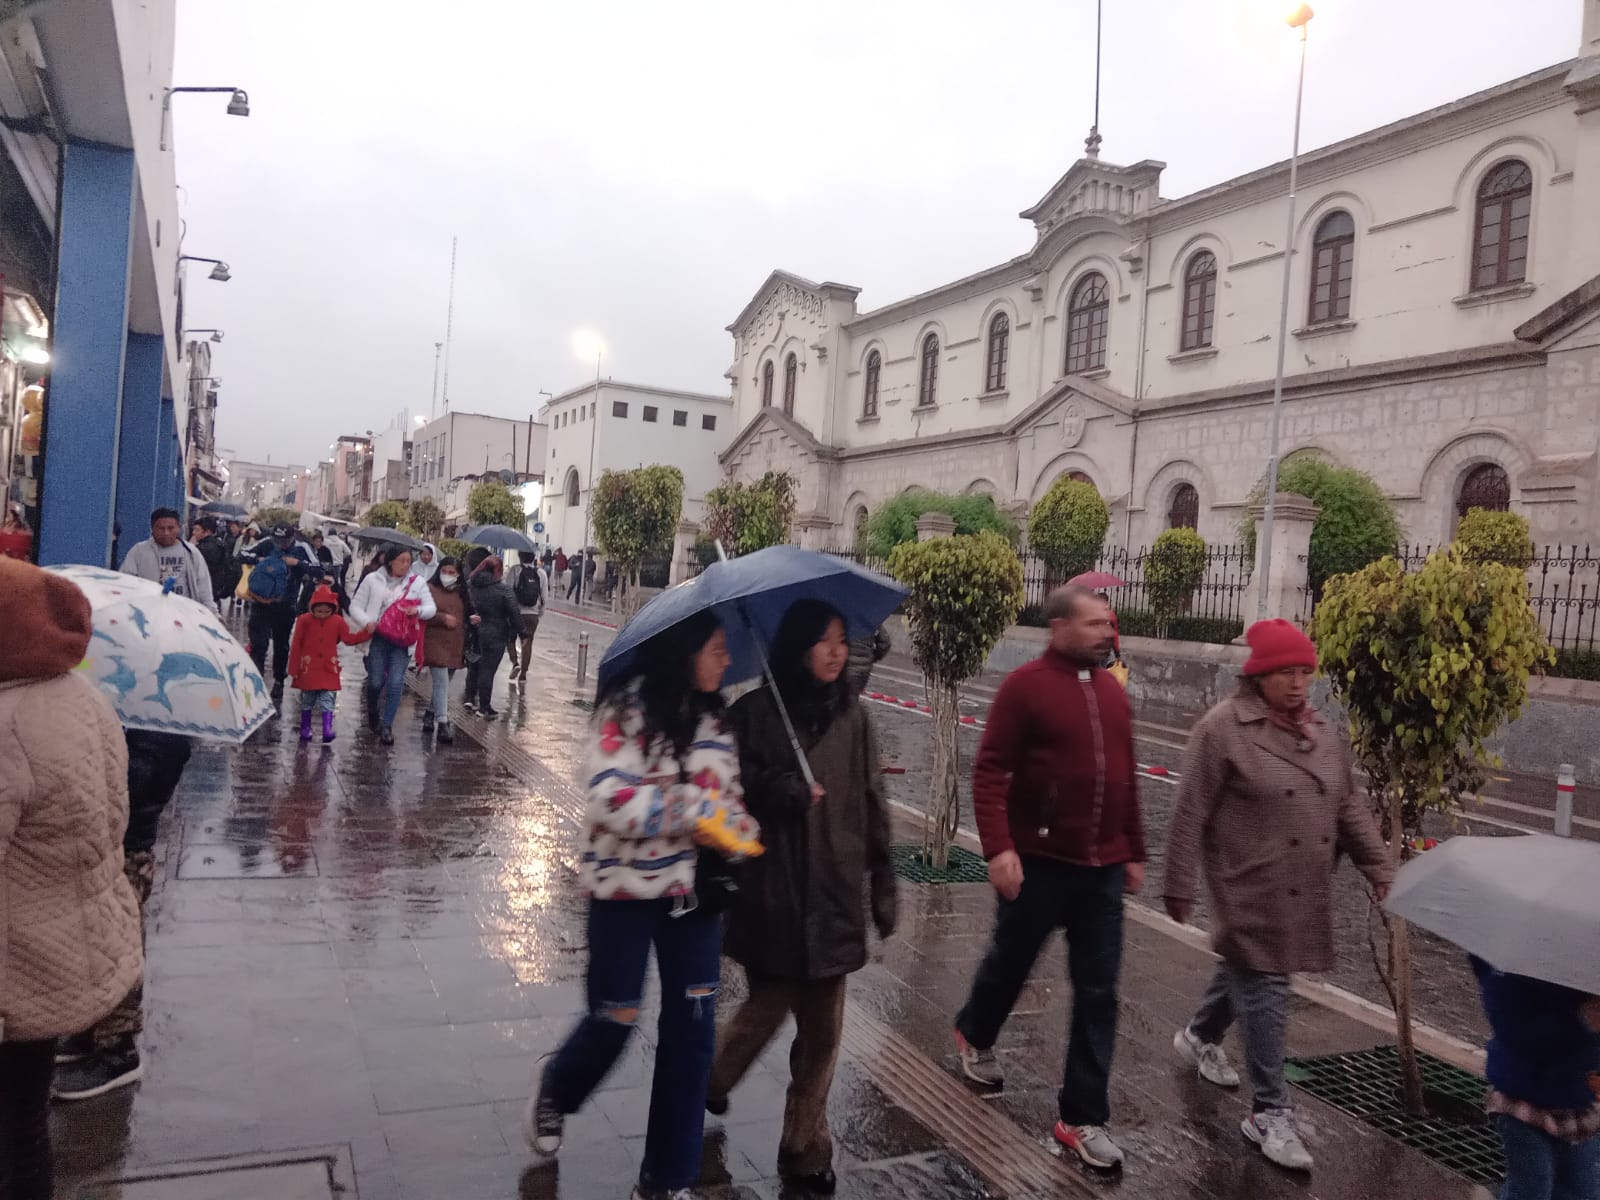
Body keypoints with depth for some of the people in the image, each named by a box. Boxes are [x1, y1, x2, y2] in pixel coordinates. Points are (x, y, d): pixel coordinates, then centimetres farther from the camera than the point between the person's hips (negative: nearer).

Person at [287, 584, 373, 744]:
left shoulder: (338, 621, -1)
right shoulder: (304, 620, -6)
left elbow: (349, 638, 5)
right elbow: (296, 645, -4)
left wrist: (366, 632, -9)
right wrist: (294, 669, -3)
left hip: (329, 669, 0)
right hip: (308, 669, 0)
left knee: (327, 701, -6)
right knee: (307, 701, 11)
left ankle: (327, 730, -12)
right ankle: (305, 730, 22)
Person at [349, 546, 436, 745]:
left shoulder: (417, 583, 8)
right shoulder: (372, 580, 5)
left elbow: (431, 608, 6)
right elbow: (355, 607, 5)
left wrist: (418, 611, -17)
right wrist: (367, 622, -13)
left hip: (402, 641, 1)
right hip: (377, 638, -1)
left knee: (396, 683, -8)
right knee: (376, 682, -2)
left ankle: (387, 727, -1)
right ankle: (373, 713, 30)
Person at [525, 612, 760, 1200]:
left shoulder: (715, 719, 7)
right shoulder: (628, 707, -13)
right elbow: (611, 799, -22)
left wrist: (742, 830, -8)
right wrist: (697, 811, -21)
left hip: (694, 888, 5)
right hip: (625, 887, -5)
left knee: (691, 1029, 5)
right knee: (613, 1022, 6)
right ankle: (553, 1095, 42)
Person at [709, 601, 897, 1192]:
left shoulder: (852, 715, 3)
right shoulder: (755, 712, -6)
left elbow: (872, 805, 6)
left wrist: (883, 884, 5)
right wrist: (776, 792, -20)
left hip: (834, 893, 3)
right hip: (770, 892, -3)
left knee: (823, 1030, 8)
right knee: (770, 1006, 5)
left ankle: (805, 1148, 26)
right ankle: (708, 1081, 36)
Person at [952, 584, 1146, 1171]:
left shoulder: (1113, 692, 7)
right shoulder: (1024, 686, -11)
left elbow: (1125, 780, 14)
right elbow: (989, 772, -15)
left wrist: (1134, 851, 16)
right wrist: (998, 847, -23)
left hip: (1102, 867, 5)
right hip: (1038, 862, -5)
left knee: (1097, 994, 6)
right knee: (1010, 962, 16)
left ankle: (1083, 1118, 18)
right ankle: (975, 1036, 47)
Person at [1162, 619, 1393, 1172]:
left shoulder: (1325, 734, 8)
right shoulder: (1223, 727, -14)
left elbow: (1350, 808, 15)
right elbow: (1191, 815, -13)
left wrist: (1378, 869, 8)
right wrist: (1180, 886, -12)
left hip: (1303, 894, 7)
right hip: (1249, 891, -7)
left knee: (1245, 969, 22)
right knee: (1263, 990, -2)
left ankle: (1199, 1037, 47)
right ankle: (1270, 1112, 11)